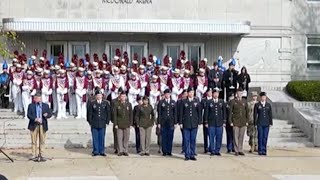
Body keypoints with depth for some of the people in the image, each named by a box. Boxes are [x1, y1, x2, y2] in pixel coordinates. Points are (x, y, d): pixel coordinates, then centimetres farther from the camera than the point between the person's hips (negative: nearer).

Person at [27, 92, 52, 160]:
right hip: (34, 125, -1)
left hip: (42, 126, 1)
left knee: (42, 141, 3)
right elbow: (28, 115, -2)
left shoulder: (46, 105, 11)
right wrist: (35, 119, -18)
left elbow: (50, 113, 9)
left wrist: (47, 115, -15)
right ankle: (34, 155, 7)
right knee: (34, 141, 1)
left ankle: (41, 155, 10)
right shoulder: (31, 106, 7)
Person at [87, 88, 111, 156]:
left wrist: (107, 122, 2)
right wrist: (90, 122, 0)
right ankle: (95, 151, 10)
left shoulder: (106, 103, 6)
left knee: (102, 138, 4)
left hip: (102, 124, 1)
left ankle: (101, 151, 12)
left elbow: (108, 113, 9)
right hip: (94, 124, -1)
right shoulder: (92, 104, 4)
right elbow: (89, 113, 6)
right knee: (95, 138, 3)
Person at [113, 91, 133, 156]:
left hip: (127, 125, 1)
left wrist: (130, 124, 3)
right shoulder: (117, 105, 2)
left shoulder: (129, 104, 6)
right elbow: (114, 115, 2)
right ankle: (120, 151, 5)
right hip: (119, 125, -1)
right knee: (119, 138, -1)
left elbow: (131, 115, 8)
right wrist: (115, 124, -4)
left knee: (126, 138, 2)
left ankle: (125, 151, 10)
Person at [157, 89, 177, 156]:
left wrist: (175, 122, 3)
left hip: (171, 123, 1)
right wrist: (159, 123, -3)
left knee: (170, 138, 2)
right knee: (164, 138, 1)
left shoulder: (173, 102, 9)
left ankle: (169, 151, 9)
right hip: (163, 123, -1)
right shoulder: (161, 102, 3)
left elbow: (175, 113, 9)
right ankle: (164, 151, 8)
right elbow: (159, 113, 2)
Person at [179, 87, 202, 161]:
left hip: (194, 124, 1)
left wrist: (199, 122, 2)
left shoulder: (197, 101, 7)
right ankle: (187, 155, 6)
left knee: (193, 140, 4)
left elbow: (199, 112, 7)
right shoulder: (183, 102, 4)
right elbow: (181, 113, 4)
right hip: (186, 124, -1)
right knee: (186, 140, 1)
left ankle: (192, 155, 10)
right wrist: (180, 123, -1)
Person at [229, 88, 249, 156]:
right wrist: (230, 121, -5)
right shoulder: (233, 102, 1)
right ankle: (236, 151, 2)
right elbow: (230, 112, 0)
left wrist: (247, 121, 7)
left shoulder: (244, 102, 10)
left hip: (243, 122, 3)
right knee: (235, 136, -4)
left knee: (241, 137, 5)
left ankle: (240, 150, 11)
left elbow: (247, 112, 14)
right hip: (235, 122, -3)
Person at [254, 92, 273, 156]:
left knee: (265, 137, 3)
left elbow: (270, 114, 11)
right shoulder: (257, 105, 3)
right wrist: (255, 123, -3)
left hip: (266, 124, 2)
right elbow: (255, 114, 3)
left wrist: (271, 123, 5)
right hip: (260, 124, -2)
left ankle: (264, 150, 9)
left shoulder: (268, 105, 10)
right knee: (260, 137, -3)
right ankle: (260, 150, 3)